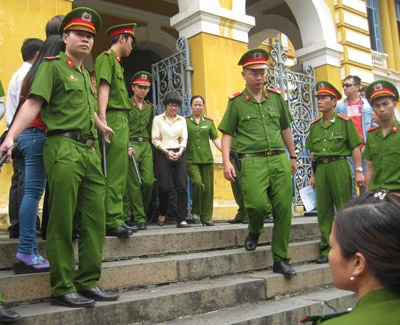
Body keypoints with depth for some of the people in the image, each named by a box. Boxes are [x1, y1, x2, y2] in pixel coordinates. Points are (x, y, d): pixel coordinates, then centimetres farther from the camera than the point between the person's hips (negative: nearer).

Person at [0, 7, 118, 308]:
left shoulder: (86, 74, 22)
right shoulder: (53, 66, 1)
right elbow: (33, 103, -12)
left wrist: (101, 126, 47)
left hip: (90, 151, 8)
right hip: (63, 149, -8)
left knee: (95, 221, 7)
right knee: (62, 222, -4)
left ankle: (88, 283, 16)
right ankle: (62, 289, 5)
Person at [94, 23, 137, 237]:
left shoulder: (116, 62, 24)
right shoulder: (106, 58, -2)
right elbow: (103, 88, -14)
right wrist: (102, 117, -25)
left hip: (121, 120, 10)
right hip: (114, 118, -10)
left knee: (118, 173, 9)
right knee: (115, 173, -11)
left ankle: (116, 219, 15)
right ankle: (112, 222, -8)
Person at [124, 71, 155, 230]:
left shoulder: (150, 107, 16)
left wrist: (149, 143, 14)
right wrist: (127, 146, -15)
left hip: (146, 146, 4)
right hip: (131, 145, -4)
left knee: (149, 181, -5)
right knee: (134, 184, -4)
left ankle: (142, 211, 17)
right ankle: (140, 218, 3)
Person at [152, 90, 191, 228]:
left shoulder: (182, 120, 16)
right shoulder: (158, 119, 7)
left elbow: (184, 139, 9)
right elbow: (155, 139, -1)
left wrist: (180, 152, -10)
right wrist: (167, 152, -13)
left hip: (179, 154, 3)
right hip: (163, 154, -2)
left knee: (182, 186, -8)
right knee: (164, 187, -6)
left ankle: (181, 219, -5)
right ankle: (162, 214, 21)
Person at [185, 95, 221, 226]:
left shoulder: (209, 121, 13)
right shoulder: (185, 121, 7)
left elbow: (215, 139, 11)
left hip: (207, 158, 3)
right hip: (191, 159, -3)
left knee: (208, 188, 2)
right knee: (198, 183, -20)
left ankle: (206, 217, 14)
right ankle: (195, 211, 2)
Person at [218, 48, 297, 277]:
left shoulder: (276, 98, 14)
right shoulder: (237, 102, 4)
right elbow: (227, 134, 4)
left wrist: (293, 156, 23)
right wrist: (227, 161, -8)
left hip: (280, 159, 4)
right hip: (252, 161, -3)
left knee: (284, 208, 0)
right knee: (258, 203, -23)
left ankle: (281, 260, 15)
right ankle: (254, 231, 15)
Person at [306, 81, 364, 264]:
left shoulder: (344, 121, 0)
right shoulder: (314, 125, 14)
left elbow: (355, 147, -3)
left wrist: (359, 171, -8)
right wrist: (313, 175, 16)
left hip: (339, 166, -5)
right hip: (320, 168, 5)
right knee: (323, 210, 6)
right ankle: (327, 249, 13)